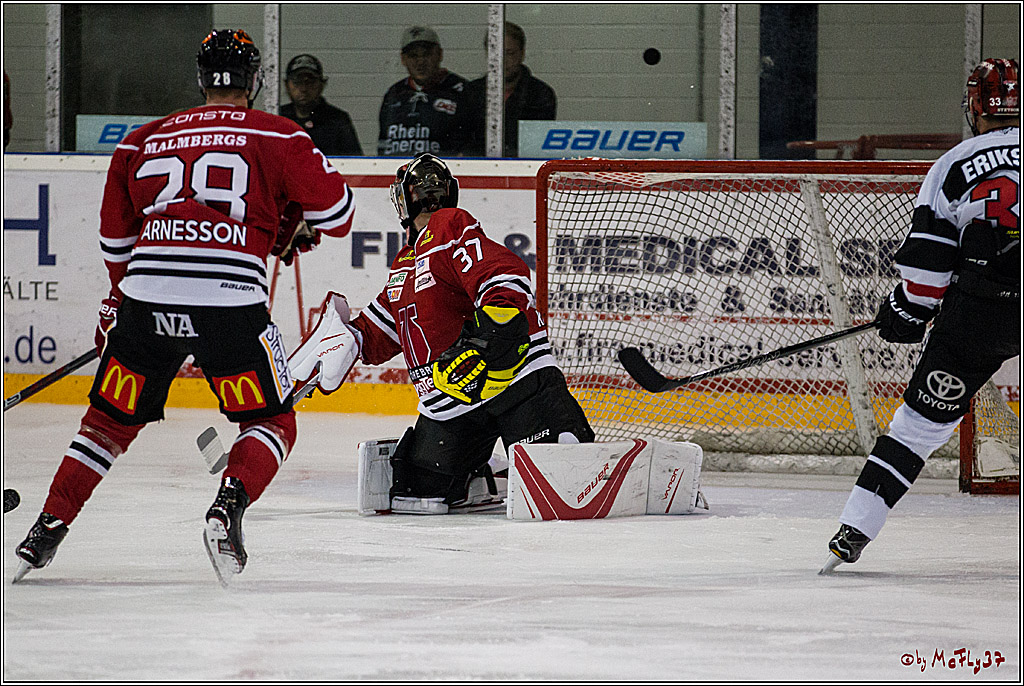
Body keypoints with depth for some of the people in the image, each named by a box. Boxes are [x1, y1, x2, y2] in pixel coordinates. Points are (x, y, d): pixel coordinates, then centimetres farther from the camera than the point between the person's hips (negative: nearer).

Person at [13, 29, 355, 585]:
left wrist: (120, 297, 42)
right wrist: (296, 232, 30)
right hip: (230, 300, -3)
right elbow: (334, 210, 8)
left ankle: (47, 530, 14)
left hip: (147, 298, 3)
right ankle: (227, 509, -14)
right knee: (271, 423, 11)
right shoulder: (276, 136, 9)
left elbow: (116, 240, 27)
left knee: (110, 420, 19)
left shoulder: (142, 142, 20)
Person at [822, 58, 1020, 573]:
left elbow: (929, 253, 3)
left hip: (978, 311, -1)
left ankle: (854, 531, 0)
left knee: (924, 417, 5)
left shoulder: (956, 164, 8)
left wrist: (909, 309, 14)